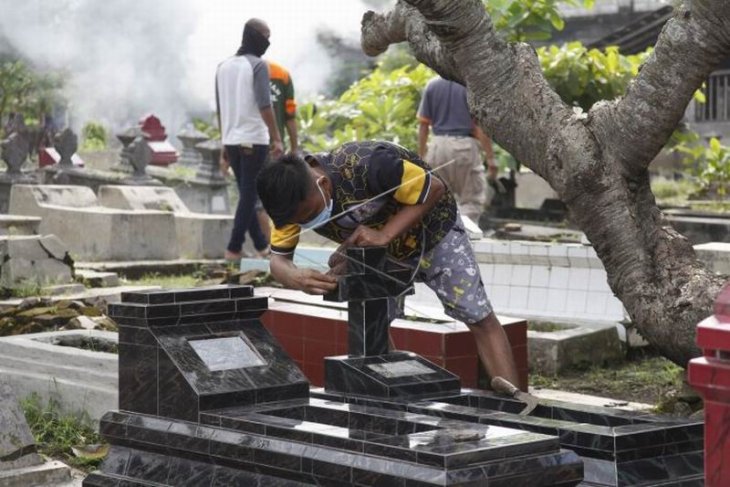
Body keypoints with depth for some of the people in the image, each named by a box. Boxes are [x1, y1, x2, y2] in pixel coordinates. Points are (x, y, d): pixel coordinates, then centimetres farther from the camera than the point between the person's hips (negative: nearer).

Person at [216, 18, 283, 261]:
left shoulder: (223, 66, 12)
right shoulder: (258, 65, -9)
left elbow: (220, 110, 15)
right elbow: (264, 106, -18)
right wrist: (276, 139, -13)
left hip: (232, 141, 7)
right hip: (254, 141, -7)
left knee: (246, 193, 14)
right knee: (249, 195, -2)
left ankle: (261, 245, 20)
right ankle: (233, 248, -5)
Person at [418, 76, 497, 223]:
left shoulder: (432, 85, 6)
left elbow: (423, 124, 6)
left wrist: (421, 156, 12)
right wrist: (490, 157, -9)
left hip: (438, 145, 4)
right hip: (464, 145, -4)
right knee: (472, 200, 5)